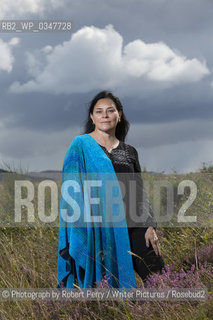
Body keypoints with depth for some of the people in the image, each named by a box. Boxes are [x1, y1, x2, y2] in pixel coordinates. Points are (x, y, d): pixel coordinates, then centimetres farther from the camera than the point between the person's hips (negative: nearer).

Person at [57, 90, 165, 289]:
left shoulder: (129, 152, 14)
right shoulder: (81, 145, 3)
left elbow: (140, 193, 14)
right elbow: (72, 187, -3)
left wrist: (150, 226, 2)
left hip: (132, 226, 4)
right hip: (99, 226, -4)